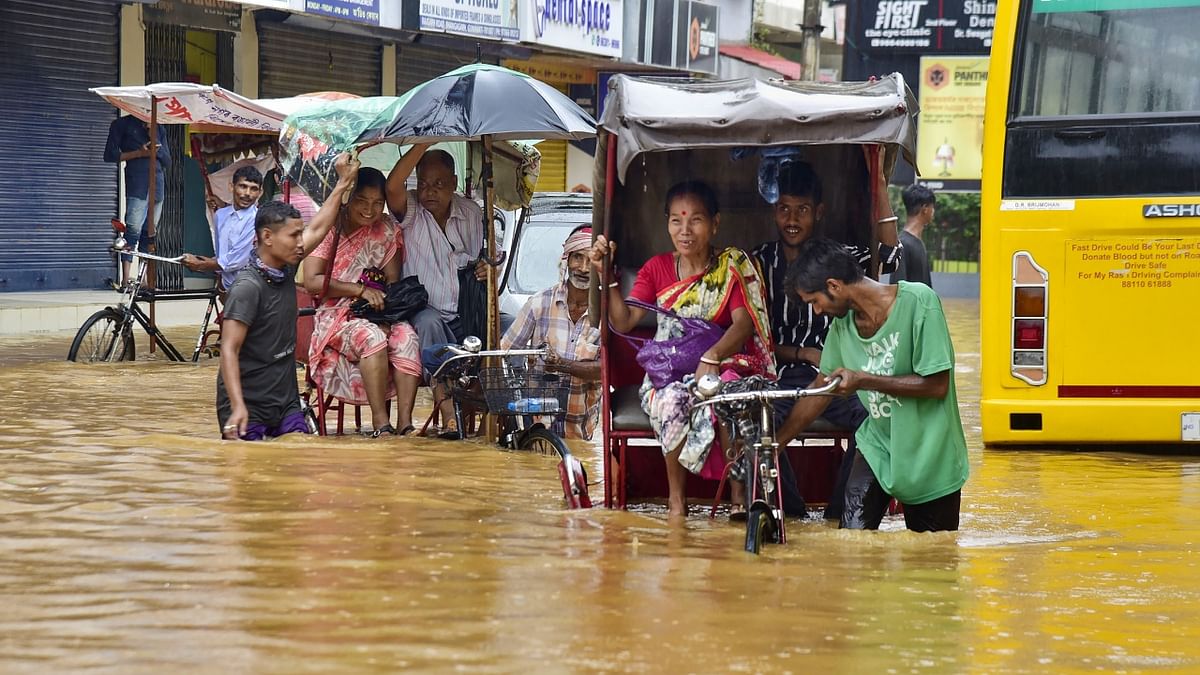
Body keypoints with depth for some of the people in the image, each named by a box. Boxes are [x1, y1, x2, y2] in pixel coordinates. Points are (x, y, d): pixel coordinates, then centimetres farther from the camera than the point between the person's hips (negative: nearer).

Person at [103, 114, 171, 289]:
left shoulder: (158, 127, 21)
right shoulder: (122, 124, 9)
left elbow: (167, 161, 18)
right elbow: (110, 155, 2)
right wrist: (139, 153, -8)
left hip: (157, 183, 5)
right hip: (136, 185, -5)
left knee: (148, 234, 4)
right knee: (133, 230, -15)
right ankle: (125, 280, -20)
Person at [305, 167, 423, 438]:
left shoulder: (388, 230, 10)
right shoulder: (330, 229, -2)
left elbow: (393, 281, 6)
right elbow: (311, 282, -10)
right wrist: (360, 290, -17)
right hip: (337, 314, -3)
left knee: (406, 335, -30)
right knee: (372, 336, -36)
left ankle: (405, 422, -36)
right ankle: (380, 422, -35)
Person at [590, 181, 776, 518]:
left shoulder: (732, 266, 3)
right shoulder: (657, 269, 9)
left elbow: (743, 322, -12)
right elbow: (623, 322, 0)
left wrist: (712, 357, -31)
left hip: (721, 364, -2)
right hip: (667, 372, 2)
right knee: (672, 400, -36)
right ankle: (676, 500, -21)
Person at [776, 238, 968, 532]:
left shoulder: (917, 301, -19)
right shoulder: (842, 324, 0)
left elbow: (937, 385, -21)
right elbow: (819, 393, 11)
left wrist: (863, 380, -25)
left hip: (929, 458, -4)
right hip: (877, 447, 4)